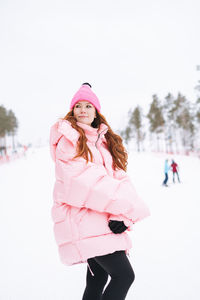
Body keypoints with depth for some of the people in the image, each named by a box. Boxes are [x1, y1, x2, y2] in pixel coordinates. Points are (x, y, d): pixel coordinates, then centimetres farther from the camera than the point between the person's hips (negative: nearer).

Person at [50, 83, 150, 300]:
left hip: (103, 221, 7)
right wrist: (128, 208, -16)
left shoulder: (105, 140, 19)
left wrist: (124, 216, -12)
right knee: (123, 275, -13)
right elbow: (87, 180, -15)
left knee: (97, 279, 13)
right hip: (81, 218, -7)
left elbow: (119, 177, 6)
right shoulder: (68, 138, -2)